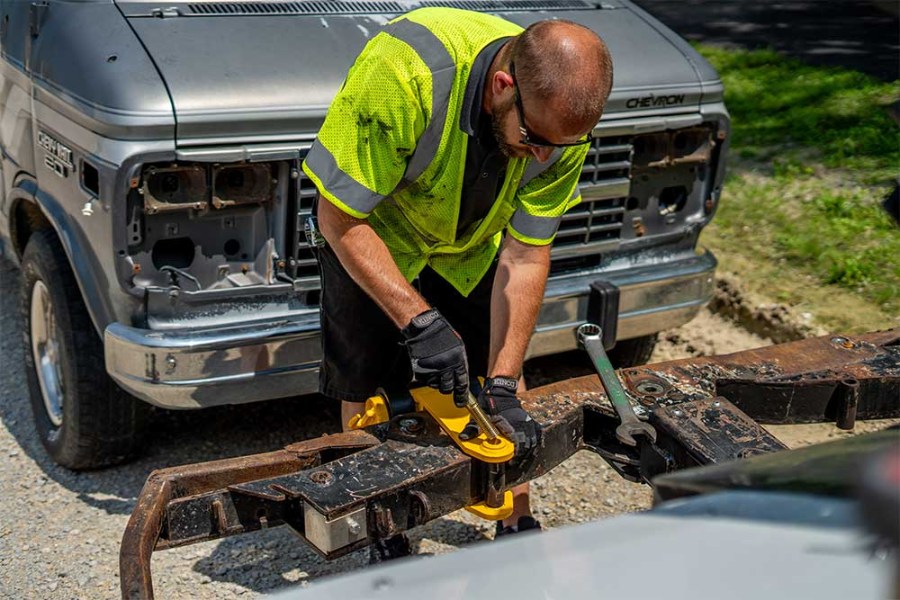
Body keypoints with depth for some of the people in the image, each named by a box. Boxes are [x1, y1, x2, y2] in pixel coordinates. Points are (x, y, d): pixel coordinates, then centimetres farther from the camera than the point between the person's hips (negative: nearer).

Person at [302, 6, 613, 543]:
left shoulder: (564, 120, -28)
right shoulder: (404, 73, -42)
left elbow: (525, 256, -20)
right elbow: (339, 217, -32)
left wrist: (502, 387, -24)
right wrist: (420, 321, -36)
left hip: (476, 240, 3)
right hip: (370, 230, -3)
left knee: (503, 367, 7)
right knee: (367, 397, 0)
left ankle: (518, 525, 25)